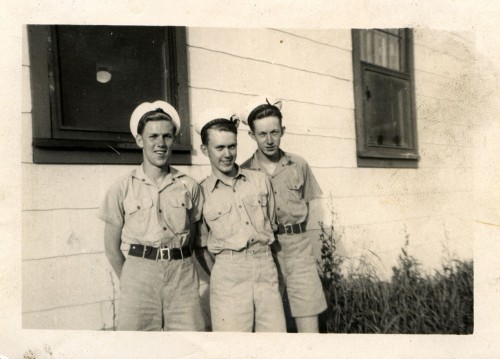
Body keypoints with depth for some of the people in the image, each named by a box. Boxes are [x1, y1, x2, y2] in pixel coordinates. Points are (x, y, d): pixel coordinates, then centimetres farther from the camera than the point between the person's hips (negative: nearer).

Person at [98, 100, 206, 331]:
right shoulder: (122, 190, 1)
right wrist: (128, 282, 8)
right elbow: (112, 248, 6)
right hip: (139, 271, -1)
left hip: (183, 274, 1)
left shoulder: (189, 187, 4)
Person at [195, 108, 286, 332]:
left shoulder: (261, 181, 9)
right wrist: (219, 272, 3)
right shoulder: (201, 192, 2)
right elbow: (201, 244, 9)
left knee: (276, 330, 4)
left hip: (266, 268, 3)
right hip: (228, 274, -2)